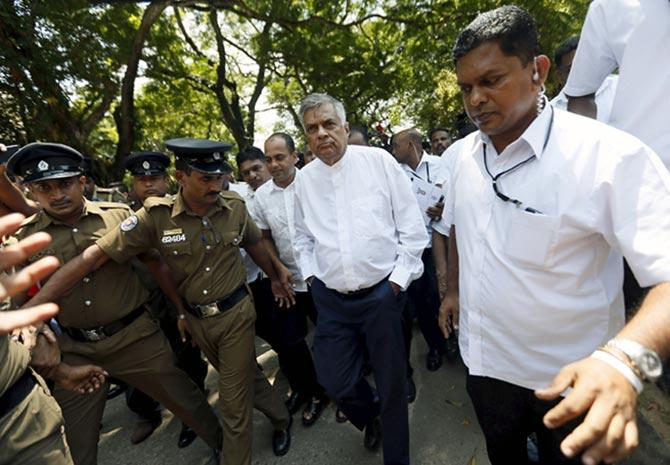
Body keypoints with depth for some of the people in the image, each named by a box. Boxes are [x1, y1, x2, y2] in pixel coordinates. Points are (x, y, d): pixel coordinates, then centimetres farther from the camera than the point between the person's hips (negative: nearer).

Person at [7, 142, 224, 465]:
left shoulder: (119, 215, -6)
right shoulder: (23, 237, -2)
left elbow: (154, 263, 2)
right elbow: (20, 303, 5)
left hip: (136, 337, -1)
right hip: (76, 351, 2)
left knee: (186, 401, 13)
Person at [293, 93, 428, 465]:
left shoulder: (379, 161, -6)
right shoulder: (305, 179, 5)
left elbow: (412, 227, -5)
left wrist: (399, 278, -7)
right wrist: (311, 275, 7)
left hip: (381, 293, -3)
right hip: (331, 298, 3)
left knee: (392, 383, 13)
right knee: (335, 383, 11)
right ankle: (371, 417, 47)